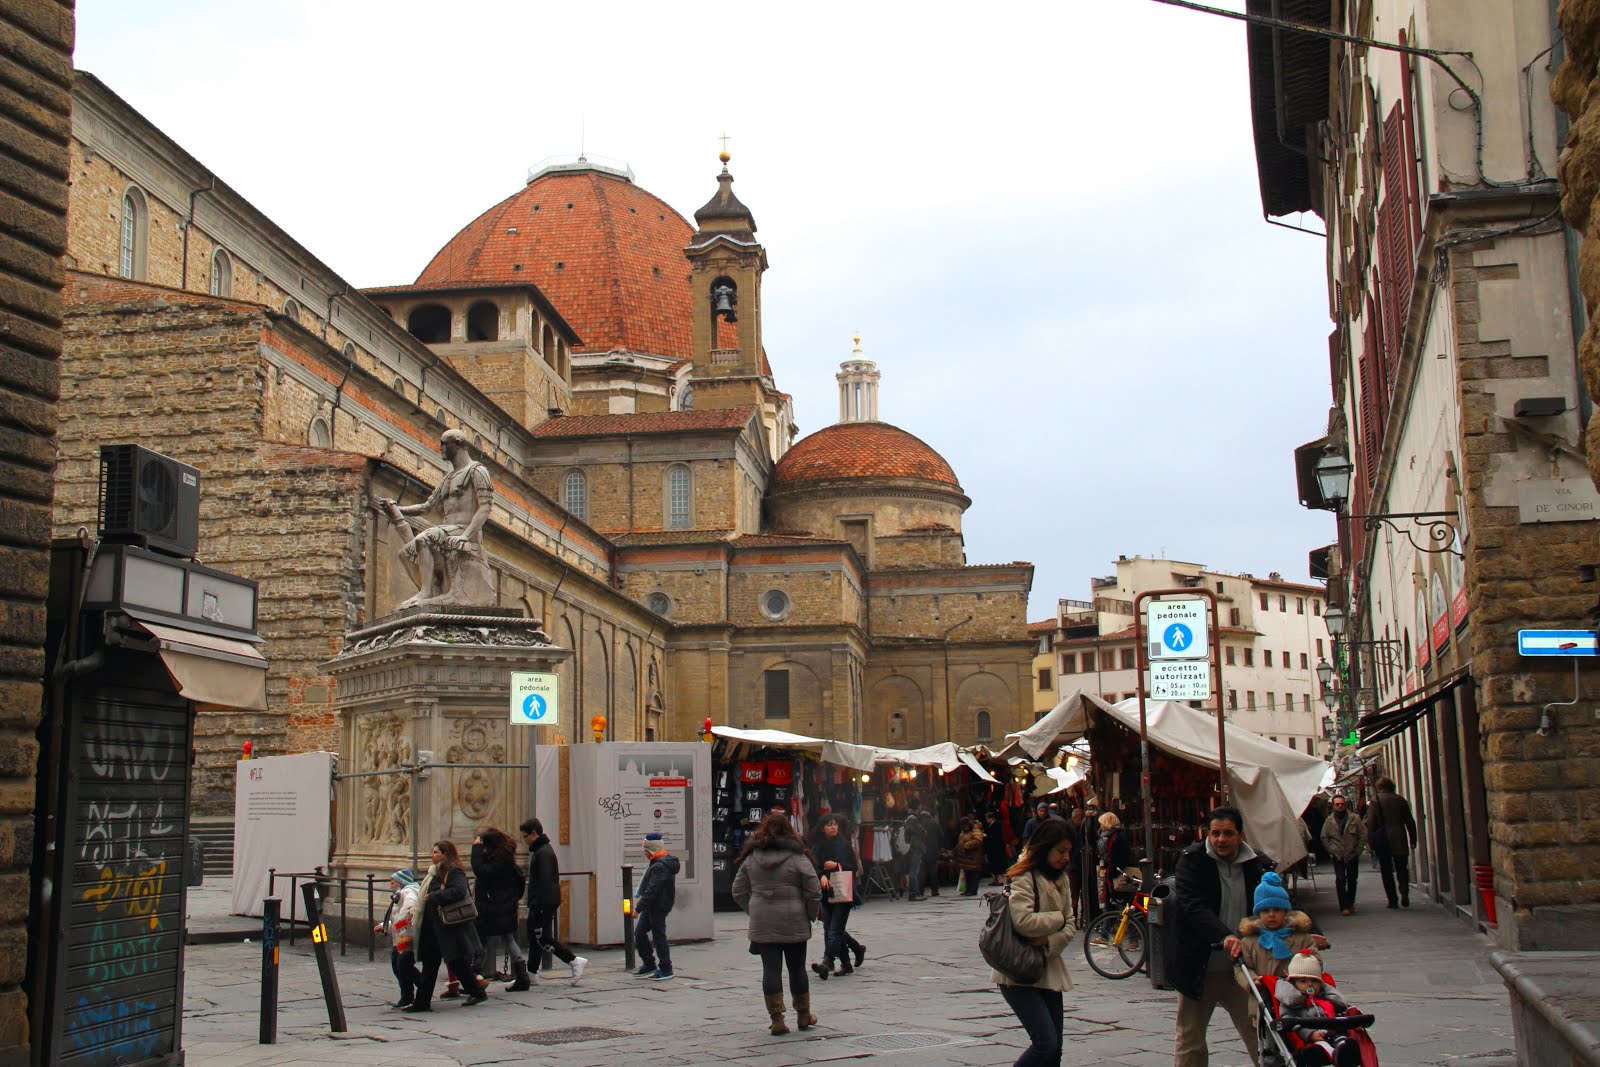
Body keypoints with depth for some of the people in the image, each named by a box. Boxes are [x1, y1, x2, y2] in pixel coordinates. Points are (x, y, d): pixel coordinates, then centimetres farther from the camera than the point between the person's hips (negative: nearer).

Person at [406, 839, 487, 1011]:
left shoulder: (455, 871, -13)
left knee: (458, 961, -2)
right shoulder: (436, 872, 16)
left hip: (450, 928, -9)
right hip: (433, 928, 9)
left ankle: (478, 992, 12)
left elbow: (459, 891, -28)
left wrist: (433, 897, -23)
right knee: (429, 964, 9)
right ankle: (422, 1001, 11)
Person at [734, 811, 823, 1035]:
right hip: (794, 924, -1)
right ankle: (803, 1016, 23)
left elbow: (739, 892, 7)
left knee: (771, 969, 5)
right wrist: (811, 915, 6)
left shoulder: (751, 858, 3)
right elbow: (814, 891, -8)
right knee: (797, 968, 12)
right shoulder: (797, 857, -7)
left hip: (762, 925, 2)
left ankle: (777, 1019, 3)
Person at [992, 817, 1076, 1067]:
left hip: (1049, 969, 8)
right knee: (1046, 1043, -16)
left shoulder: (1061, 879, 12)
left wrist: (1049, 941, -12)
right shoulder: (1023, 877, -12)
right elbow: (1024, 922, -25)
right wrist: (1057, 918, -10)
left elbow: (1069, 927, 8)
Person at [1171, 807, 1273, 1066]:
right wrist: (1225, 936, -38)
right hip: (1199, 969, -2)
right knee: (1189, 1043, 9)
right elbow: (1194, 906, -22)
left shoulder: (1259, 865, 2)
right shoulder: (1192, 860, -8)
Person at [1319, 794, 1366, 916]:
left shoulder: (1354, 819, -1)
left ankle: (1350, 903, 25)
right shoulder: (1329, 821, 3)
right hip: (1338, 856, 0)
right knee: (1340, 880, -10)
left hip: (1352, 855, 0)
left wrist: (1358, 850, -3)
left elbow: (1363, 835, 1)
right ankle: (1344, 906, -9)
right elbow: (1324, 838, 10)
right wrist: (1331, 850, 1)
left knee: (1352, 880, 9)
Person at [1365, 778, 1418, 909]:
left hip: (1382, 838, -2)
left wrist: (1371, 841, -3)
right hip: (1399, 839, 2)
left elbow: (1371, 822, -8)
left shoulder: (1376, 800, -4)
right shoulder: (1400, 799, 5)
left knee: (1386, 871, 6)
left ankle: (1393, 900, 3)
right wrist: (1413, 840, 14)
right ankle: (1404, 892, -14)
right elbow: (1410, 822, 8)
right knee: (1402, 868, 10)